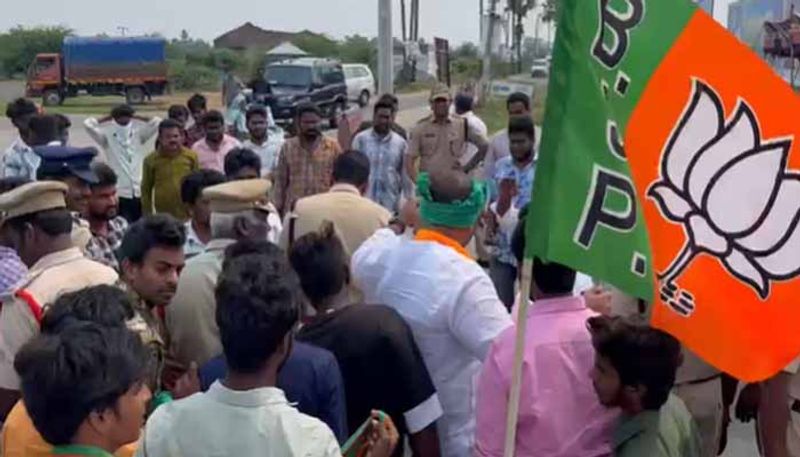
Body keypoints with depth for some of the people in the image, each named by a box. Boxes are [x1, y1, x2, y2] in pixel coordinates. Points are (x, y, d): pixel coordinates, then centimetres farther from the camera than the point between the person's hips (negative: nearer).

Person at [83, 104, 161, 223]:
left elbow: (157, 122, -1)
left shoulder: (139, 134, 7)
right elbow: (87, 124, -7)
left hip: (139, 192, 3)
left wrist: (136, 117, 7)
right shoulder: (107, 137, 2)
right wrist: (108, 119, 4)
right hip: (119, 194, -2)